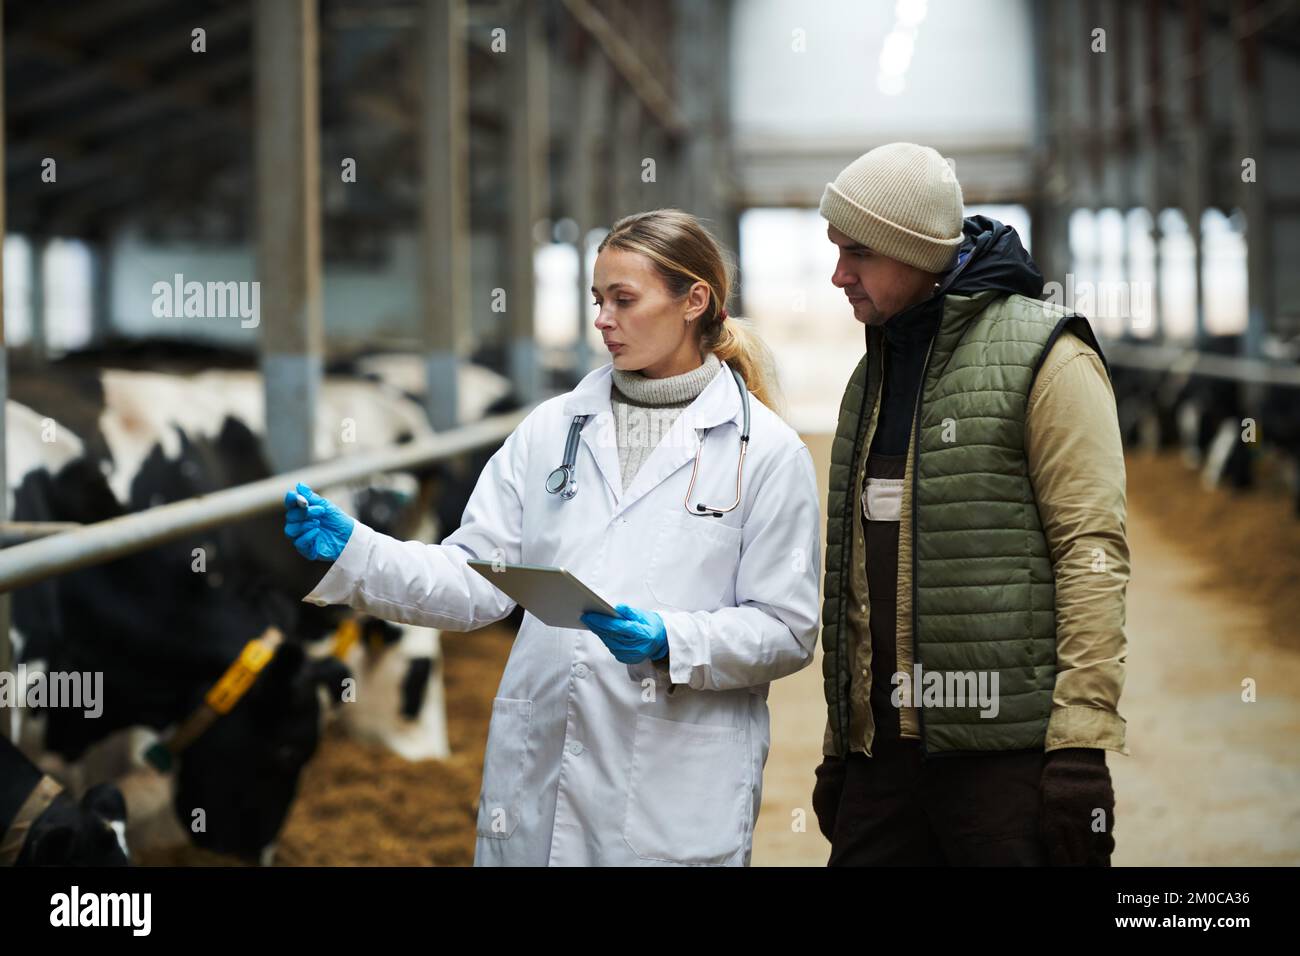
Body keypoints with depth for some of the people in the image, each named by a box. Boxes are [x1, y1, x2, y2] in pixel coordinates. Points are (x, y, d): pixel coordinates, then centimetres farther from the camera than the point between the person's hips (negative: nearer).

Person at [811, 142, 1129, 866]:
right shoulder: (873, 376, 19)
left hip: (1007, 751, -7)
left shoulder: (1042, 357, -4)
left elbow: (1092, 549, -11)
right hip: (883, 746, 7)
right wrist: (838, 748, 18)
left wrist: (1081, 744, -18)